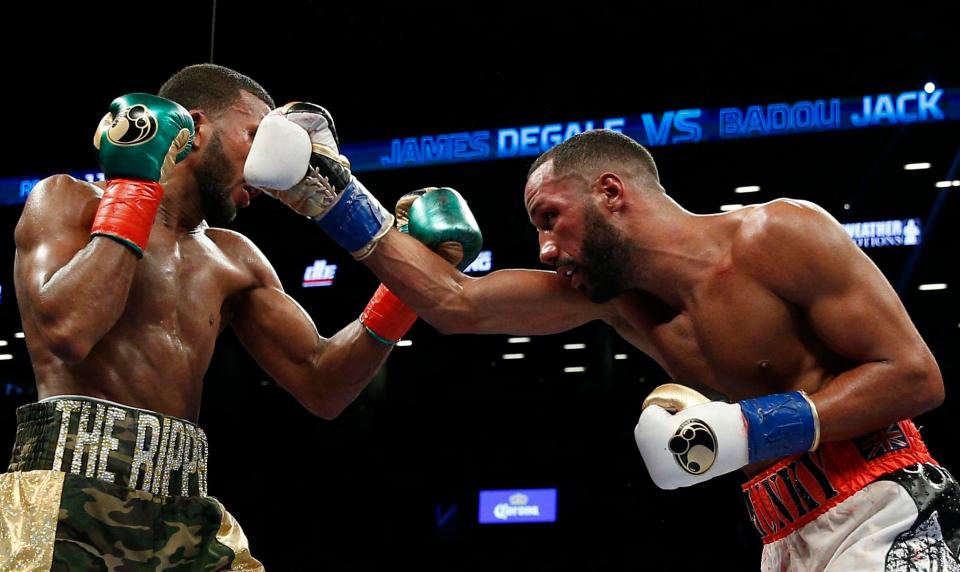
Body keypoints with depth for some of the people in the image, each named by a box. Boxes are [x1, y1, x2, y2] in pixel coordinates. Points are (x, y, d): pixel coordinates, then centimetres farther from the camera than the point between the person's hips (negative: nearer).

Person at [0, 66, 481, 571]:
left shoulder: (234, 261, 19)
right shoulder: (69, 201, 4)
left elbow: (319, 386, 15)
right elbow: (67, 329, -16)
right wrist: (136, 188, -7)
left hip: (184, 511, 6)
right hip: (72, 480, -5)